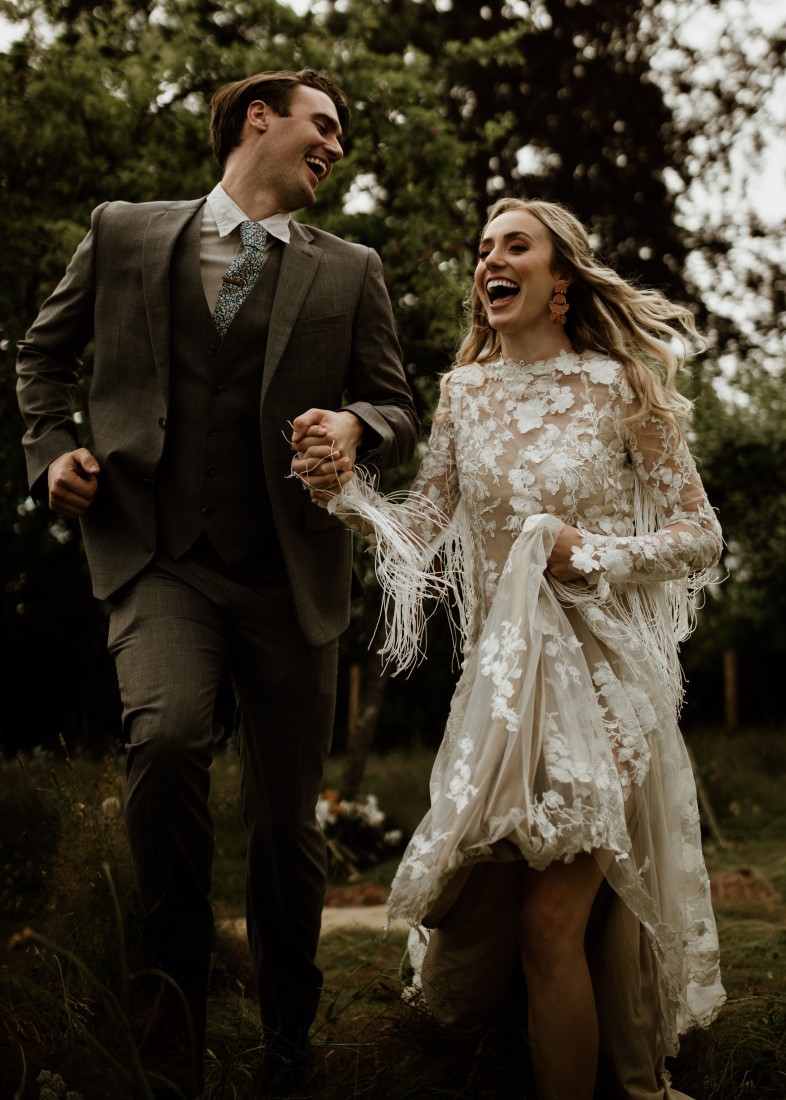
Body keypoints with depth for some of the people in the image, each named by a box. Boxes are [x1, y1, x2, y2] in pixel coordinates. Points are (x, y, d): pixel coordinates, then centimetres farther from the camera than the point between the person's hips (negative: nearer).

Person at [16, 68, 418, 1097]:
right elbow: (45, 349, 20)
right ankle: (179, 984, -6)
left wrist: (356, 425, -12)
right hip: (159, 553, -1)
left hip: (290, 570, 2)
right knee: (166, 737, -29)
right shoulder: (125, 233, 10)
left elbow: (397, 409, 11)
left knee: (288, 820, 6)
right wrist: (53, 449, 5)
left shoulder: (350, 271, 11)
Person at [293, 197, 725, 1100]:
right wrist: (345, 494, -14)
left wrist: (593, 555, -16)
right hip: (500, 675, 5)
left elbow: (699, 536, -2)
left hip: (598, 671, -4)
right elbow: (425, 527, 3)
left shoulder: (619, 387, -4)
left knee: (550, 924, -12)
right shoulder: (464, 392, 7)